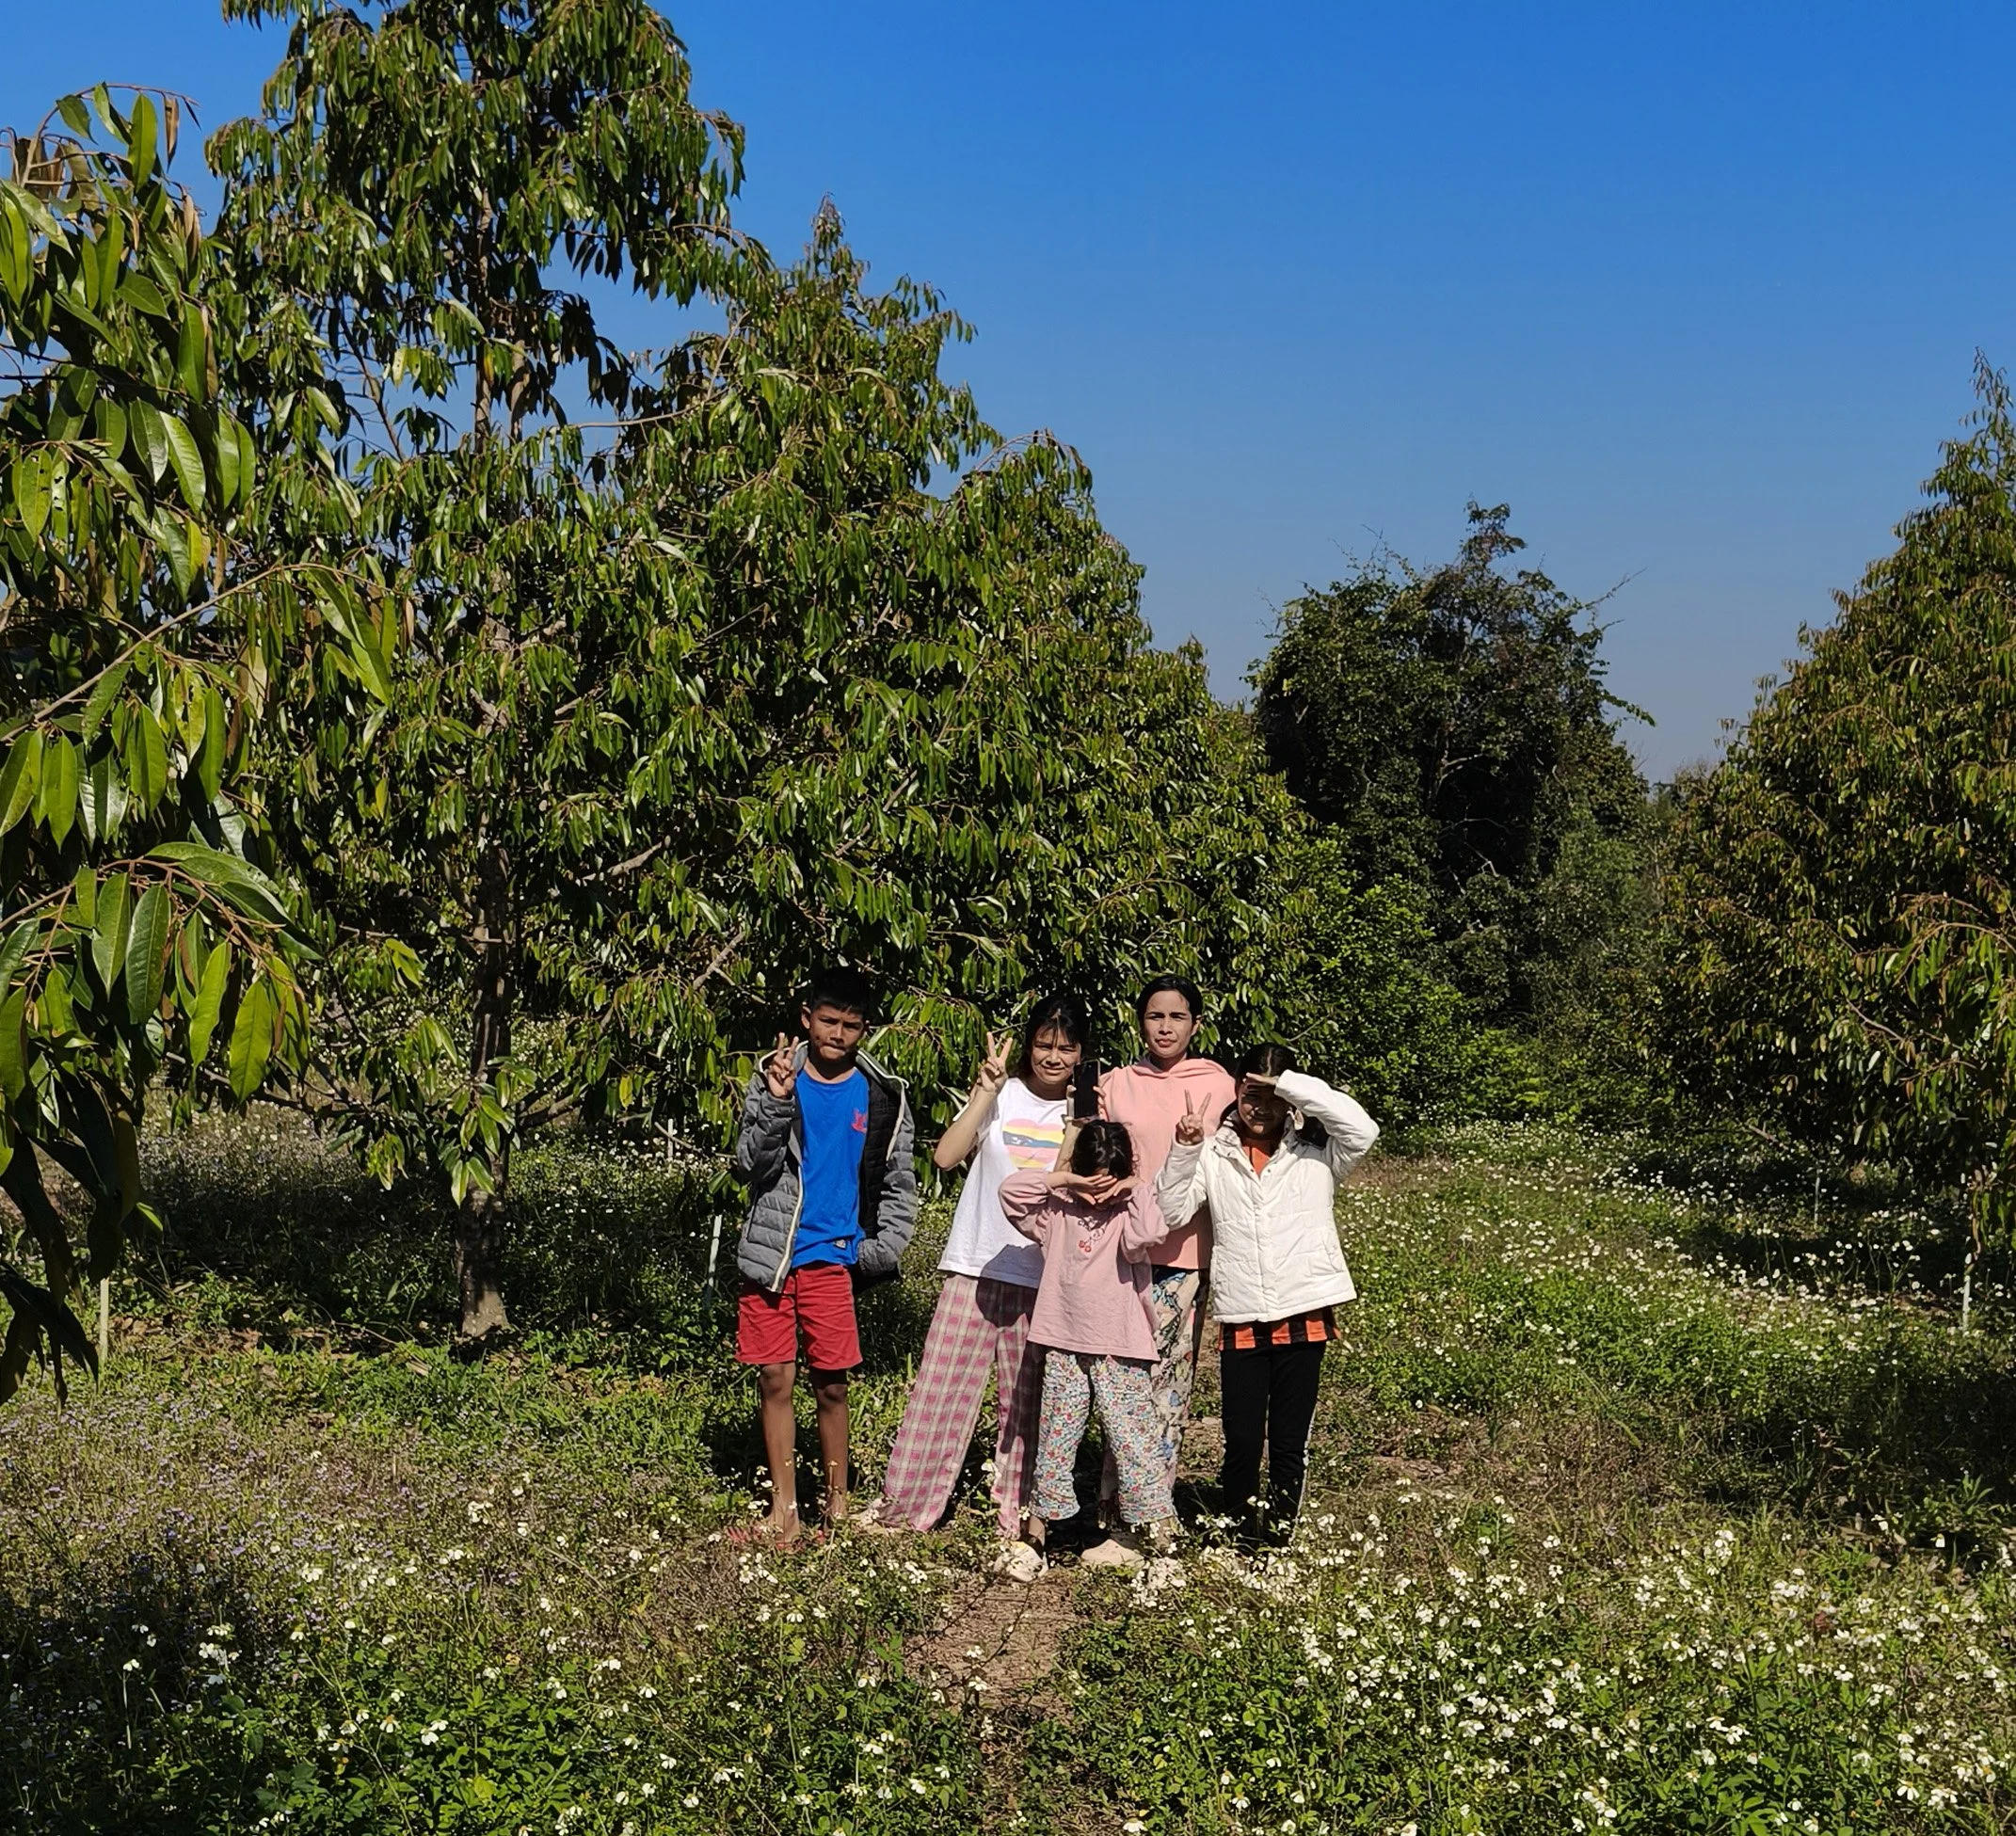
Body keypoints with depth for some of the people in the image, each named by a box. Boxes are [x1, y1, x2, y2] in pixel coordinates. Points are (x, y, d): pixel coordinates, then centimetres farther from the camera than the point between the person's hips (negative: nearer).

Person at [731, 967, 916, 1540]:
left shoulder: (882, 1096, 2)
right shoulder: (774, 1078, 0)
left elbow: (899, 1184, 9)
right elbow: (749, 1164, -7)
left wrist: (881, 1251, -3)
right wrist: (777, 1102, -21)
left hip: (832, 1257, 0)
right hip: (771, 1254, 0)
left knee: (832, 1385, 2)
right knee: (775, 1379, 3)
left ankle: (837, 1502, 16)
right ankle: (784, 1506, 13)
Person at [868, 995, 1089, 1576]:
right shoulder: (1001, 1095, 2)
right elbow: (947, 1156, -10)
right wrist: (986, 1091, -13)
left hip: (1042, 1277, 0)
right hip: (976, 1264, 0)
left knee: (1025, 1404, 5)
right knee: (941, 1386, 3)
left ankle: (1017, 1527, 13)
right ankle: (902, 1505, 16)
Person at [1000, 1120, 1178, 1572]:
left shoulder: (1129, 1211, -1)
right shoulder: (1059, 1210, 6)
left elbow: (1145, 1237, -23)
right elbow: (1010, 1189, -4)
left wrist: (1136, 1189, -10)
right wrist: (1064, 1179, -7)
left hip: (1121, 1348, -3)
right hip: (1065, 1345, 3)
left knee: (1131, 1436, -3)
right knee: (1055, 1437, 9)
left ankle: (1150, 1523, 4)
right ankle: (1038, 1523, 19)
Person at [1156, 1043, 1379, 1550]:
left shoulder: (1315, 1153, 4)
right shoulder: (1214, 1154, 6)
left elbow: (1363, 1129, -14)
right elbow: (1173, 1209, -3)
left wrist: (1293, 1086, -15)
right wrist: (1184, 1152, -17)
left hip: (1304, 1316, 0)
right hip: (1241, 1320, 1)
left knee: (1290, 1441, 7)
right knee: (1241, 1440, 4)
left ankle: (1277, 1540, 20)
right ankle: (1240, 1542, 20)